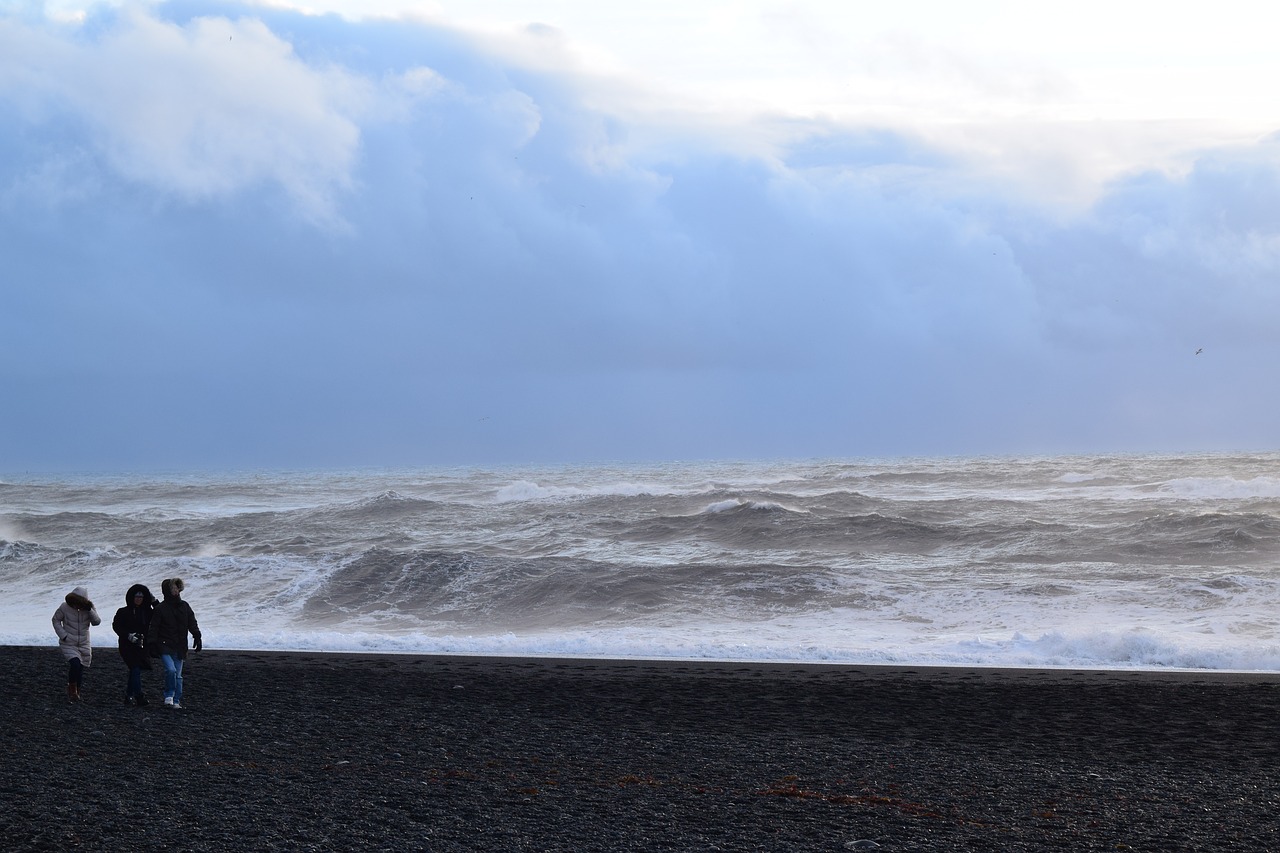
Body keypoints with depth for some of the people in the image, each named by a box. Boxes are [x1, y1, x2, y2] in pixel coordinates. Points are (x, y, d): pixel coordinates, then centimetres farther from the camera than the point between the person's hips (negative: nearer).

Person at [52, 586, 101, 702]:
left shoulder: (88, 608, -4)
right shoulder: (65, 607, -11)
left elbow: (97, 622, -12)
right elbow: (56, 620, 2)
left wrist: (89, 610, -26)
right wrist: (63, 635, -8)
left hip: (84, 644, 3)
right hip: (68, 644, -3)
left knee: (80, 669, 6)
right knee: (75, 664, -23)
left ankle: (76, 691, 28)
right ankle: (72, 689, -3)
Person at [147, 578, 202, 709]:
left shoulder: (184, 607, 9)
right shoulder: (160, 608, -3)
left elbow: (192, 624, 14)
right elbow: (153, 628, -2)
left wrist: (197, 636, 0)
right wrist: (152, 645, -8)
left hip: (180, 648, 4)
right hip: (165, 647, -4)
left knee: (178, 675, 5)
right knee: (171, 669, -22)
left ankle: (176, 700, 13)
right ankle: (169, 696, -4)